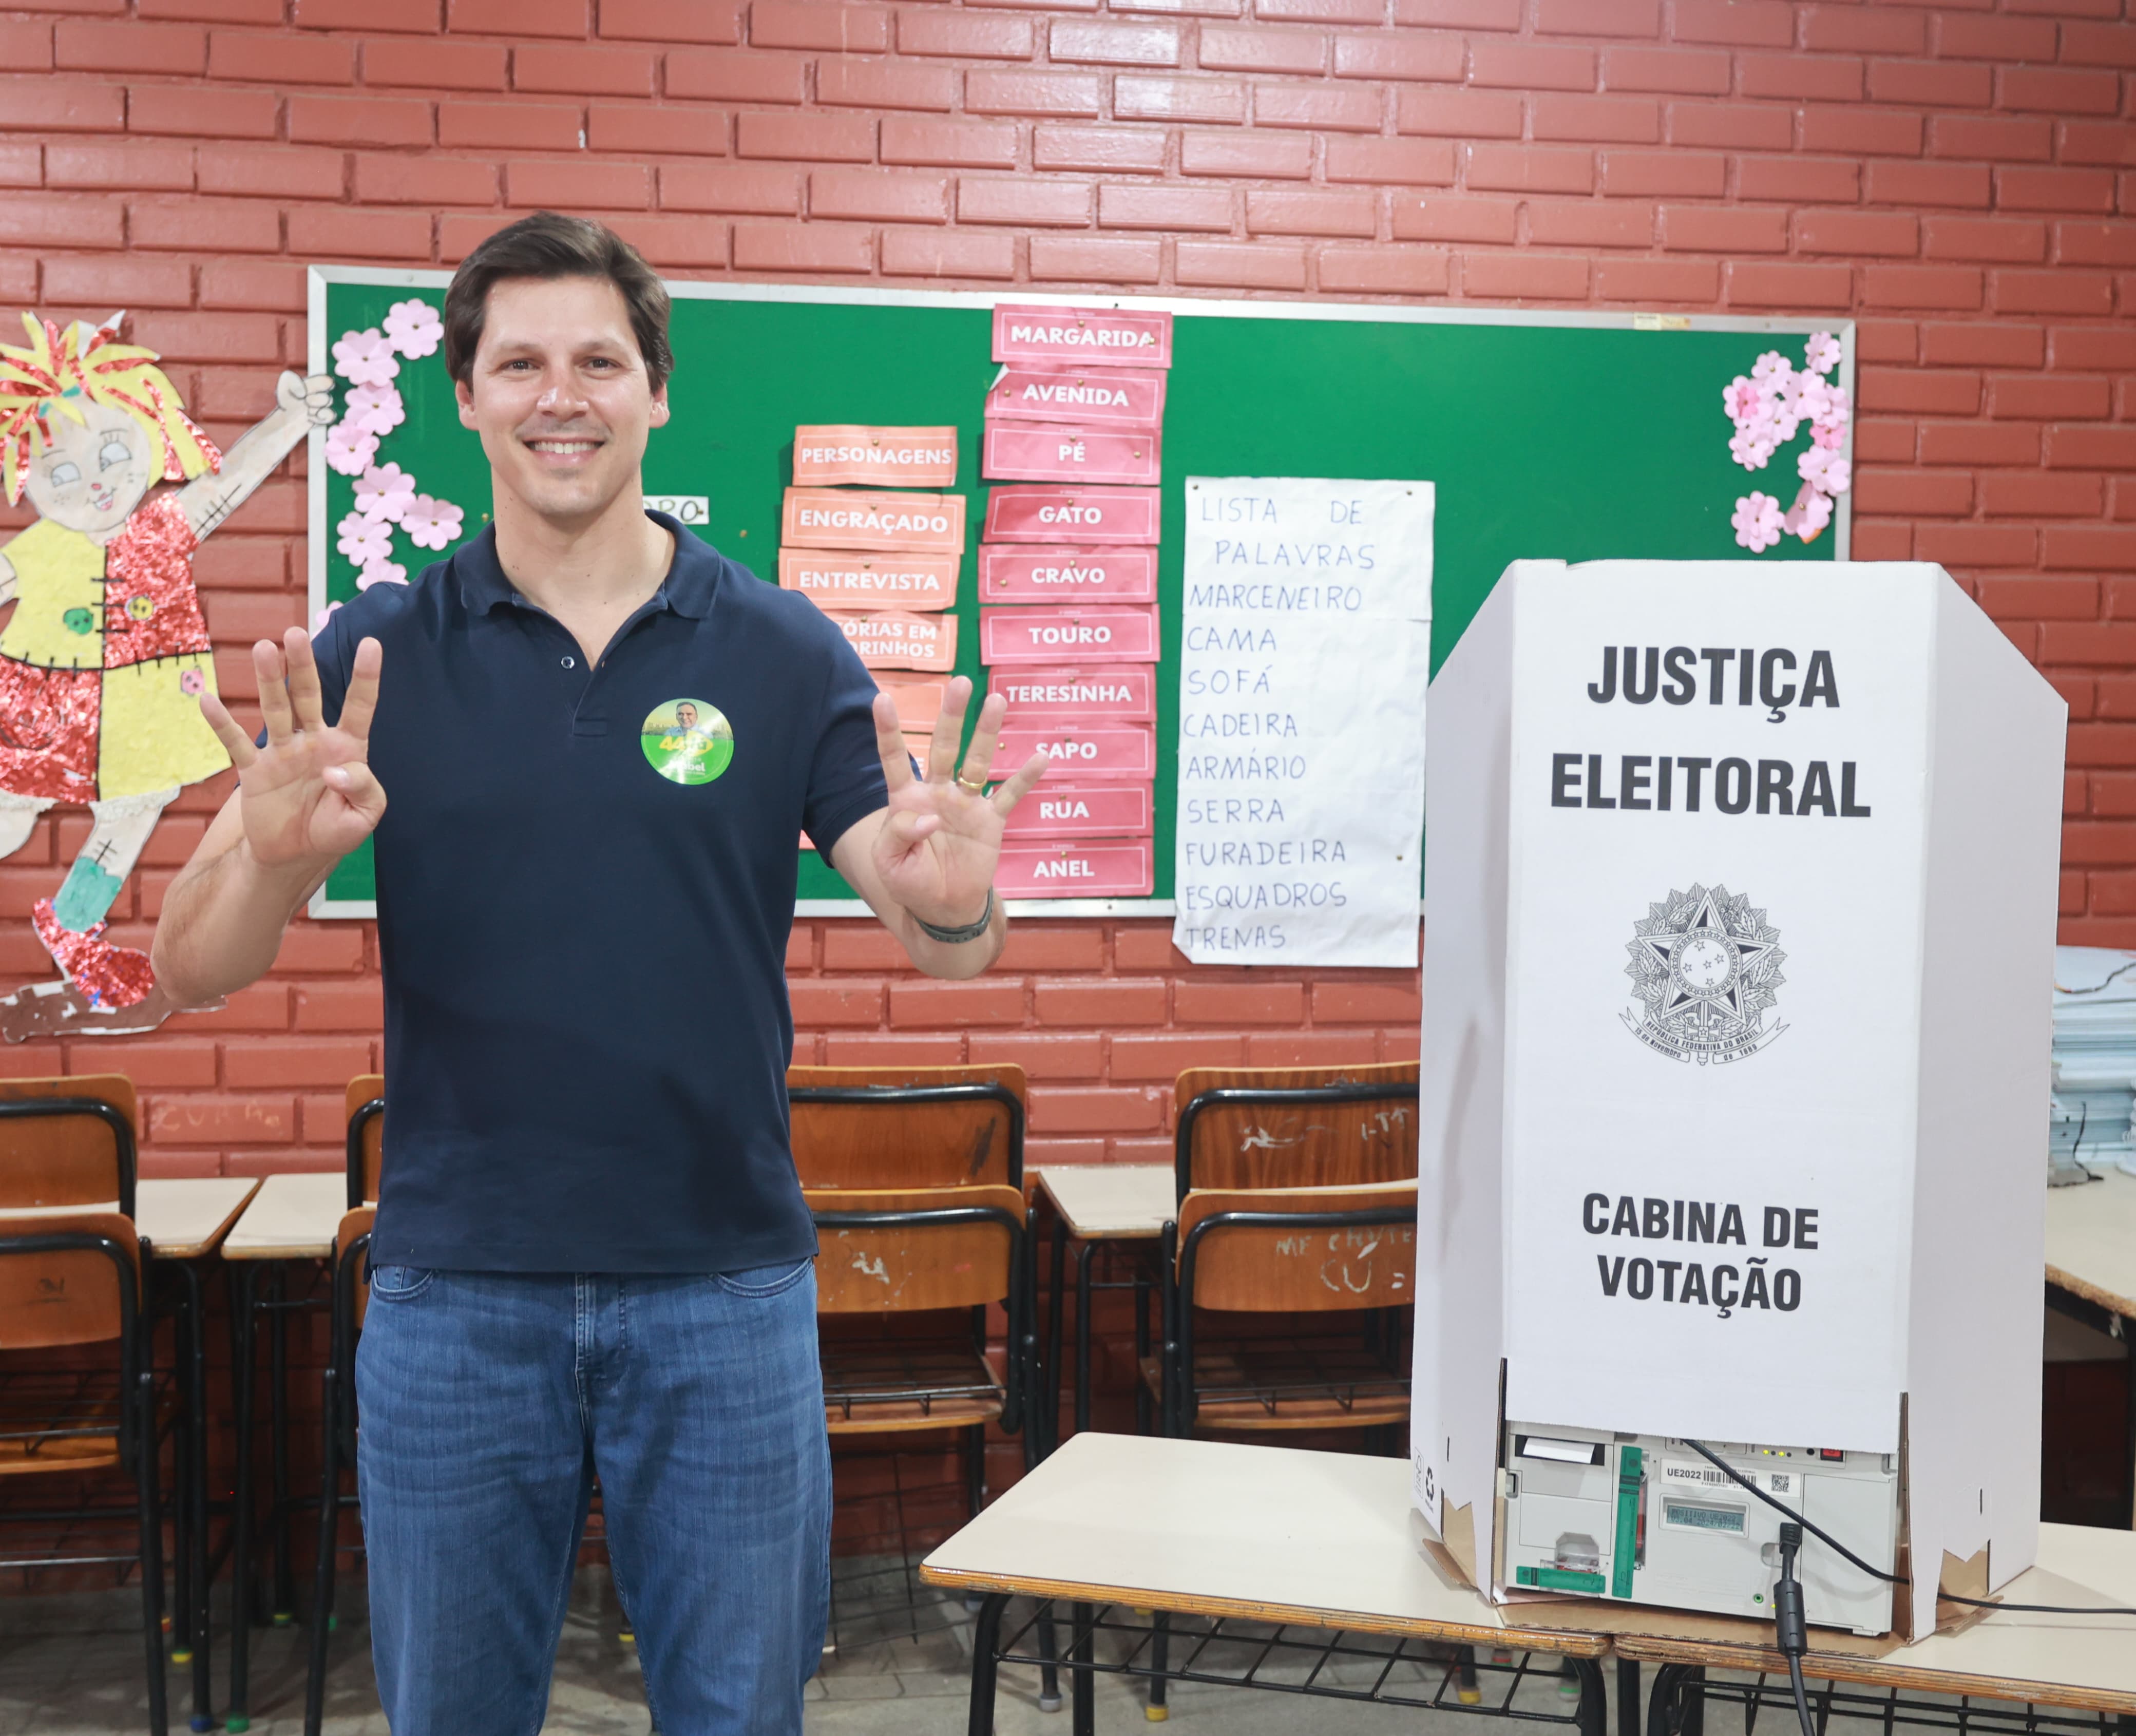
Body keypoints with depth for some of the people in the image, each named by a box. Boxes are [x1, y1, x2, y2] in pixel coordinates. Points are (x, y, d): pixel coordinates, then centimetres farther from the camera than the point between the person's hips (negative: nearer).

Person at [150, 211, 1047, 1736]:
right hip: (451, 1289, 1)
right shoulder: (375, 654, 0)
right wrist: (279, 853, -27)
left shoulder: (783, 650, -1)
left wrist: (950, 896, -28)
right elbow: (193, 969, -5)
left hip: (726, 1284, 0)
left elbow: (948, 946, -4)